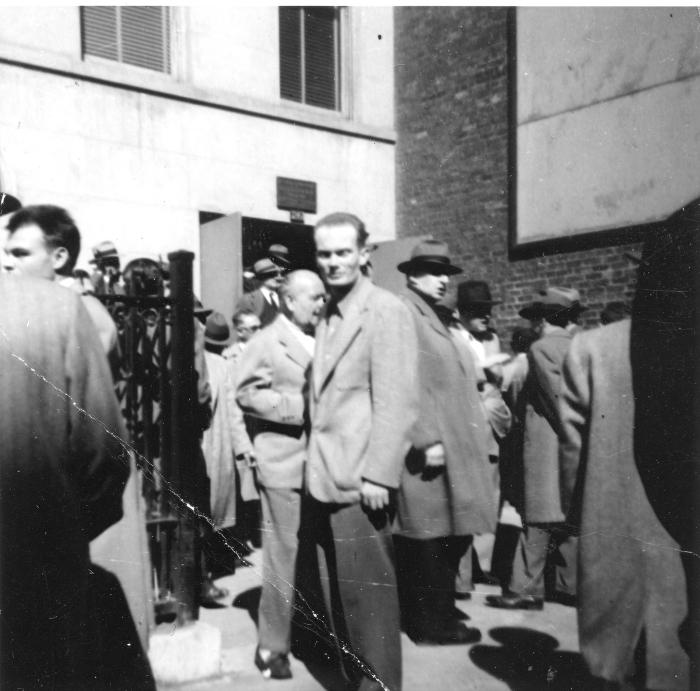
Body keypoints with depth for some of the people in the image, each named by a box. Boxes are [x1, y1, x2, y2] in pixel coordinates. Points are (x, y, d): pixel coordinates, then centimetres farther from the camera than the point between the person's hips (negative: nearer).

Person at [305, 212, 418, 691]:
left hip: (359, 480, -8)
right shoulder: (329, 315, 16)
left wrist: (378, 475, -19)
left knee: (367, 592, 1)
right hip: (326, 479, 8)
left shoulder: (387, 311, -9)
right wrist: (318, 469, 11)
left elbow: (397, 402, -15)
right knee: (338, 593, 15)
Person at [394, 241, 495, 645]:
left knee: (451, 535, 14)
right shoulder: (404, 314, -10)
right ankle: (432, 623, 13)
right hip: (431, 451, -10)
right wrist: (427, 441, -21)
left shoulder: (436, 319, 20)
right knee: (431, 540, 0)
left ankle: (436, 613, 26)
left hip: (455, 449, 10)